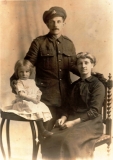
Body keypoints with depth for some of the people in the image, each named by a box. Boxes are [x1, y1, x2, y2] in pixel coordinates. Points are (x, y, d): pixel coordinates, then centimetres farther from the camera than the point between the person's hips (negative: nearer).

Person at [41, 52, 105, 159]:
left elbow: (94, 111, -11)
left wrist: (74, 122, -18)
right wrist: (64, 118, -4)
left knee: (68, 141, -35)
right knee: (50, 139, -22)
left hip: (90, 123, -5)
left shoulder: (98, 85, -3)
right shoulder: (74, 85, 18)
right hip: (73, 121, 6)